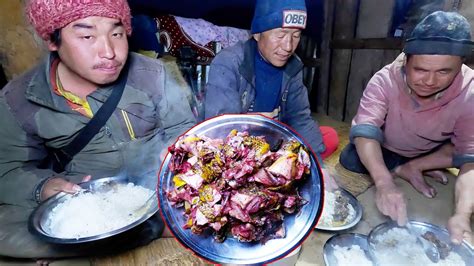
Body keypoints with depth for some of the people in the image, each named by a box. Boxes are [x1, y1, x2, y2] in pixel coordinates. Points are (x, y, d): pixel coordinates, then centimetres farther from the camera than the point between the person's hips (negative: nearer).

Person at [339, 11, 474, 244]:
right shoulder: (385, 80, -30)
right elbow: (364, 131, -42)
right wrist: (384, 183, -58)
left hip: (432, 156, 2)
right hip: (382, 152, -1)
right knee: (350, 160, -26)